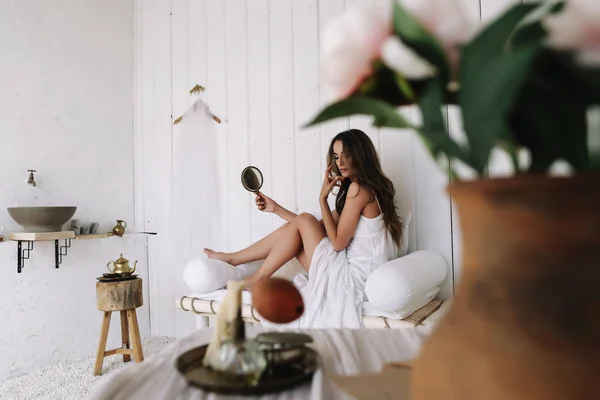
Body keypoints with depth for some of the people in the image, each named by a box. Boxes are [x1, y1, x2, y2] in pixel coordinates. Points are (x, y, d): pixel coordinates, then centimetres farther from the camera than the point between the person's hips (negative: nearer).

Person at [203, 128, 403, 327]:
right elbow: (318, 227, 14)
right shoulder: (367, 187, 15)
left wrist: (323, 198, -13)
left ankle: (259, 278, 7)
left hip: (353, 274, -9)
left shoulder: (358, 187, -15)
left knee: (303, 220, -7)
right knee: (293, 228, 8)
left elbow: (338, 242, -18)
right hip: (354, 269, 9)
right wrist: (276, 208, 11)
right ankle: (231, 259, 18)